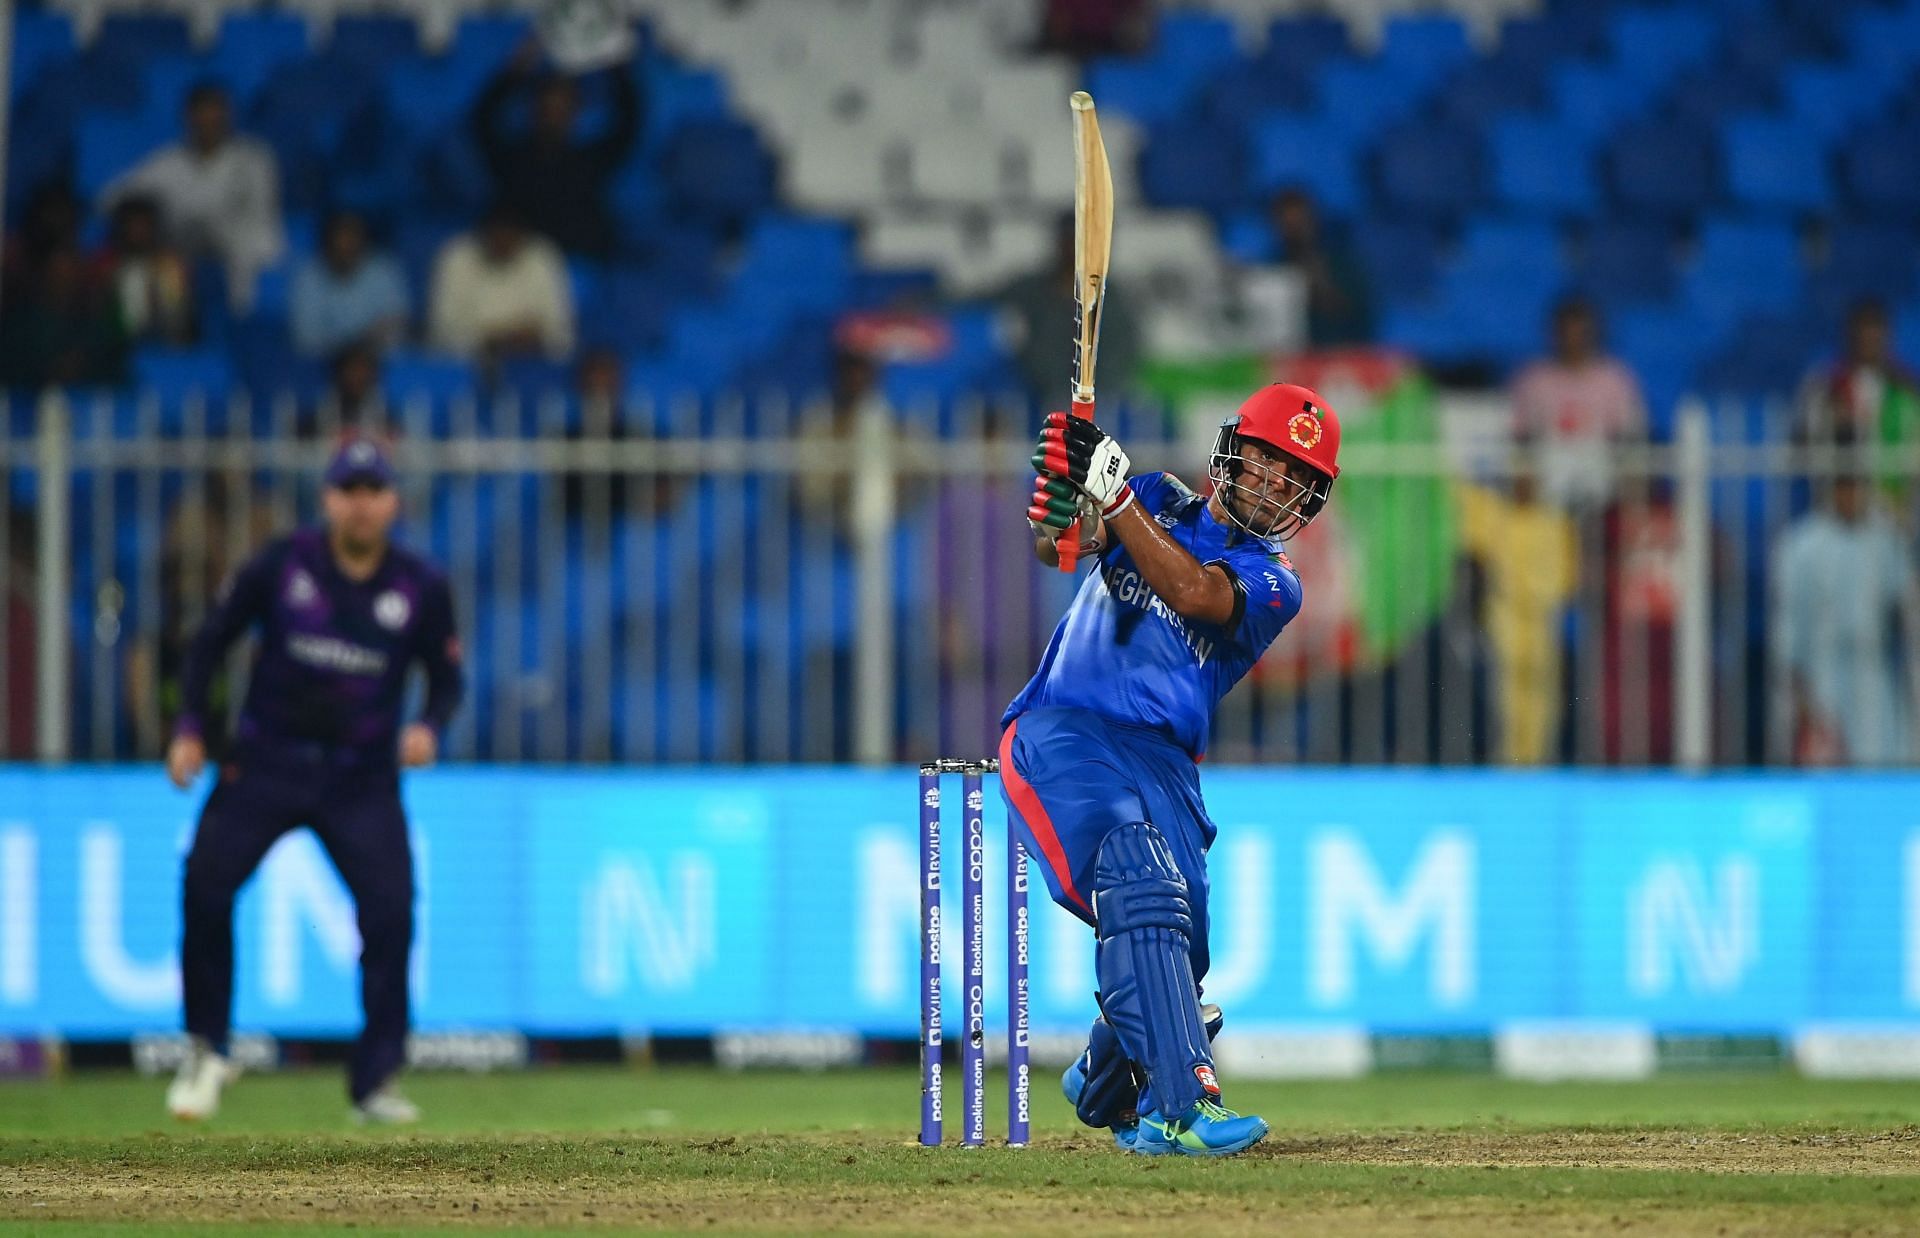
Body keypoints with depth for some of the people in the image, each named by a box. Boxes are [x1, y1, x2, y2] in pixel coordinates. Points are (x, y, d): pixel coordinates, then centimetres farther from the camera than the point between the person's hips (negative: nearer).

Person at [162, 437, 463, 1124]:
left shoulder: (421, 588, -2)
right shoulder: (282, 565, -5)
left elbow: (447, 678, 8)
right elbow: (211, 641, 4)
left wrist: (429, 727, -13)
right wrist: (189, 729, -6)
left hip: (362, 777, 0)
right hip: (266, 763, 0)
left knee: (390, 912, -12)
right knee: (205, 885, -15)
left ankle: (375, 1081, -1)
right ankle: (206, 1051, 4)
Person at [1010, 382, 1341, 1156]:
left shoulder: (1274, 584, 7)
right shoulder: (1157, 502, 14)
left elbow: (1191, 591, -15)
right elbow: (1057, 546, -3)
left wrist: (1114, 496, -23)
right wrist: (1064, 492, -27)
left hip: (1162, 759, 2)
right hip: (1062, 738, -2)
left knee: (1175, 951, -4)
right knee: (1142, 888, -26)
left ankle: (1104, 1086, 31)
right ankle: (1183, 1106, -37)